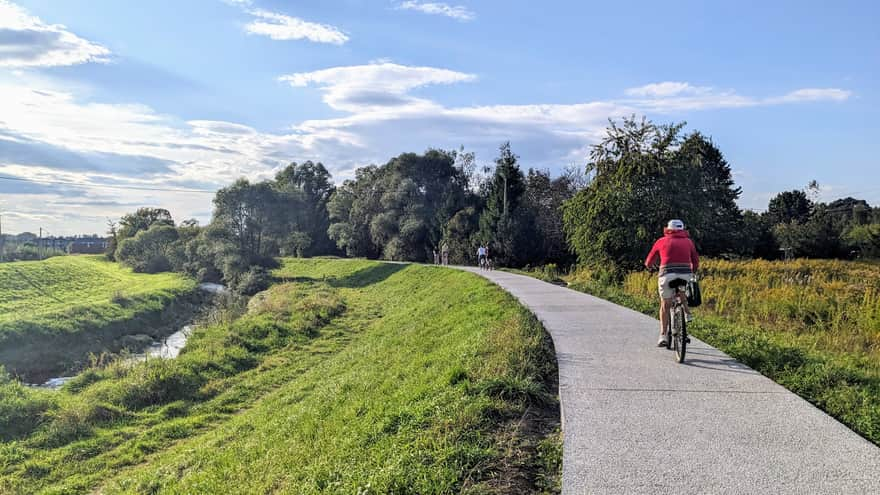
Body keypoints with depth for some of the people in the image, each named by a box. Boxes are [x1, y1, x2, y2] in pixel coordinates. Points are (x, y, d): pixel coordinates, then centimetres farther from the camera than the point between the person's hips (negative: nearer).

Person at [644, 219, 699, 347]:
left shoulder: (661, 241, 14)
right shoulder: (688, 241, 17)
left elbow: (648, 263, 18)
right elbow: (696, 262, 18)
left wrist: (650, 266, 42)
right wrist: (692, 272, 38)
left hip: (667, 275, -1)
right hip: (685, 275, 2)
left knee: (665, 305, 12)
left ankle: (663, 335, 6)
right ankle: (687, 312, 17)